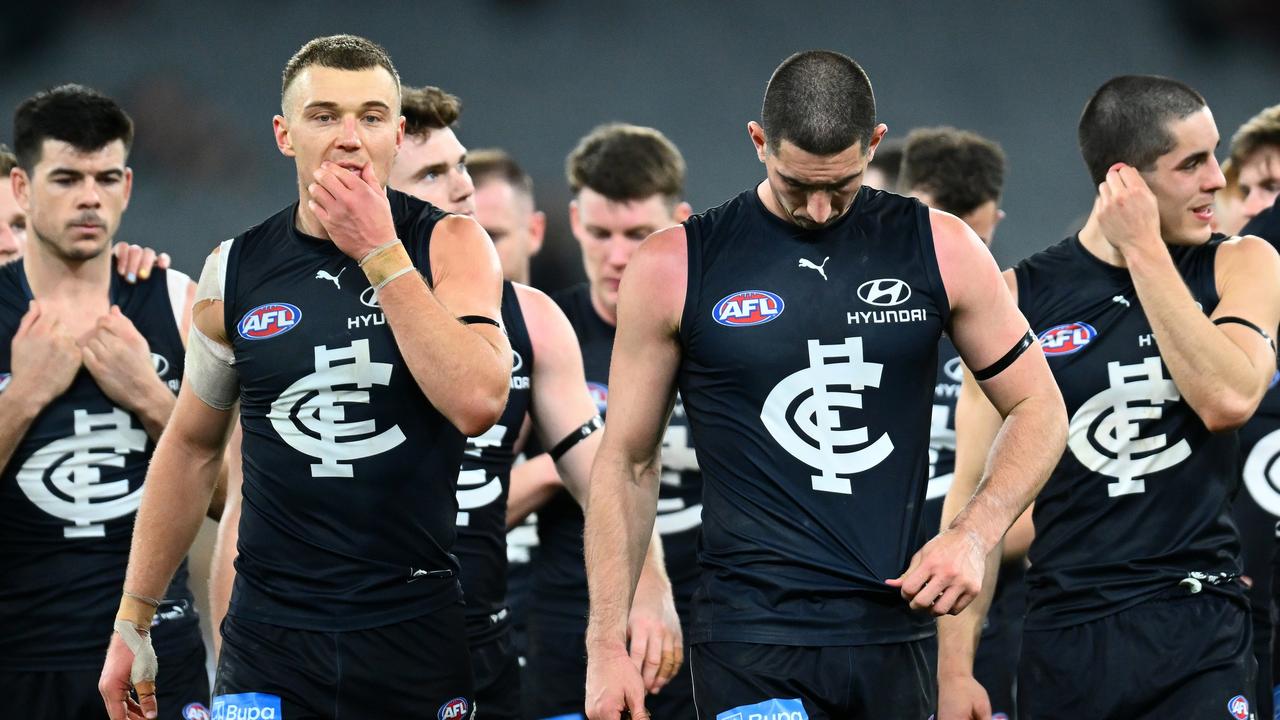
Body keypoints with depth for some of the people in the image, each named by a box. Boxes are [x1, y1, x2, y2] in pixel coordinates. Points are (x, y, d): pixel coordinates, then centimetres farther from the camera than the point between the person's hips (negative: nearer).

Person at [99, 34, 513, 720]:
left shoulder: (449, 246, -3)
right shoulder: (236, 270, 3)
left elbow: (478, 402, -19)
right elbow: (191, 445, 13)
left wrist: (380, 254, -17)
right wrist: (131, 622, 13)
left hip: (420, 630, -1)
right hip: (272, 631, 1)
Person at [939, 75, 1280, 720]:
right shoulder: (1018, 297, 1)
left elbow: (1228, 399, -16)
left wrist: (1145, 251, -11)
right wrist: (954, 668, -5)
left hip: (1201, 630, 0)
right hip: (1064, 634, 0)